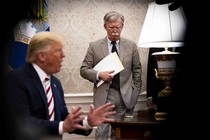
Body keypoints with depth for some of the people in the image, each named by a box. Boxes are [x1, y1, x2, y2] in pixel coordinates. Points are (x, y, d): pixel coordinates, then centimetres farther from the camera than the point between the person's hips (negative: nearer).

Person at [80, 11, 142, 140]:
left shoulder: (131, 45, 7)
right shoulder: (94, 46, 3)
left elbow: (137, 70, 11)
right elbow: (84, 70, 3)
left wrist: (135, 93, 6)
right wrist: (99, 75, -14)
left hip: (125, 96, 2)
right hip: (103, 95, -1)